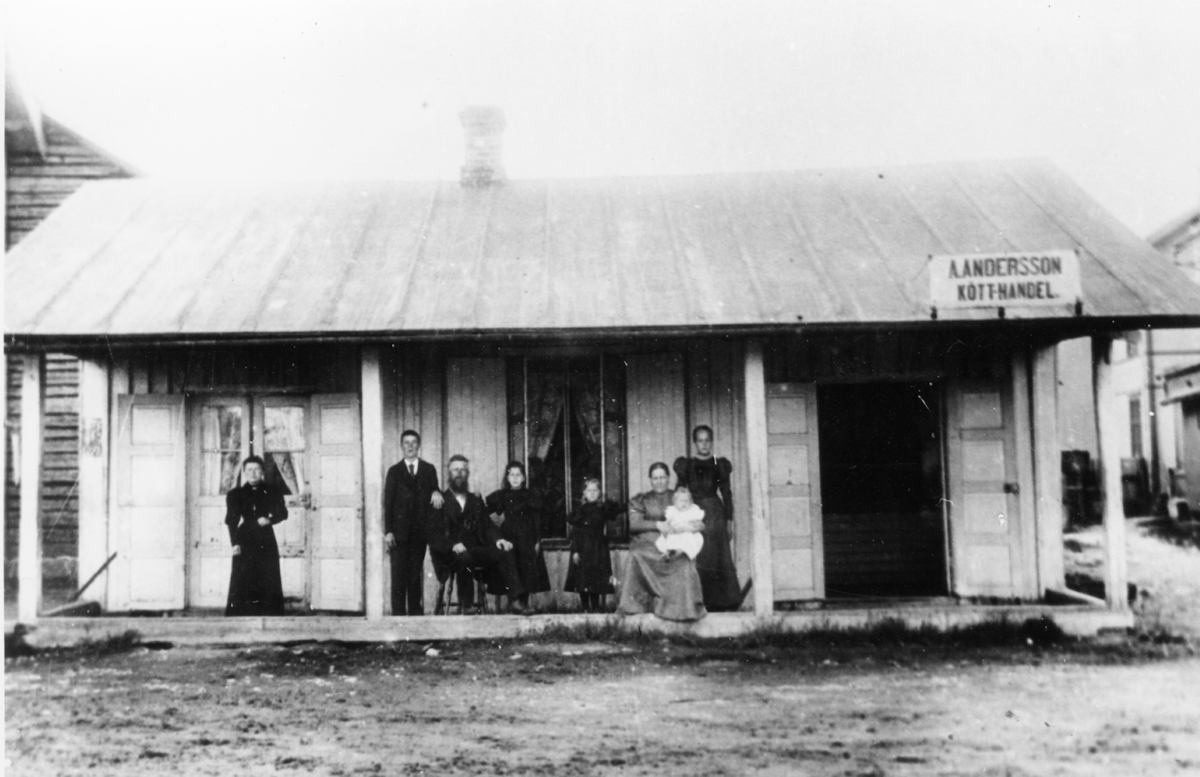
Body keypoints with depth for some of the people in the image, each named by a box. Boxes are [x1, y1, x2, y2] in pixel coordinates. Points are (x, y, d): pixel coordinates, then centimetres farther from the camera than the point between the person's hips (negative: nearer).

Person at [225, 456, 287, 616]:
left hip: (267, 544, 1)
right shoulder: (235, 494, 9)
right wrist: (235, 543, -15)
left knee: (269, 584, -1)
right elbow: (231, 520, -1)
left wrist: (269, 519, -23)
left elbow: (282, 513, -2)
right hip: (245, 544, -1)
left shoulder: (272, 493, 11)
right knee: (241, 585, -6)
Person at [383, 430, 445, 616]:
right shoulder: (394, 471, 9)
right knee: (399, 574, -4)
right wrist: (388, 531, -5)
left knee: (416, 574, 2)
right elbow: (388, 502, 4)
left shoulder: (429, 469, 13)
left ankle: (416, 612, 5)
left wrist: (436, 493, -12)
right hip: (399, 530, -1)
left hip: (420, 530, 1)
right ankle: (398, 613, -3)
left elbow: (434, 492, 15)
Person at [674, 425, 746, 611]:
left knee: (718, 557, -2)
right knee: (697, 559, -3)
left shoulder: (720, 464, 8)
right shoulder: (686, 464, 6)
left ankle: (718, 601, 3)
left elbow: (726, 492, 8)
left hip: (715, 513, 1)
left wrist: (728, 519, 3)